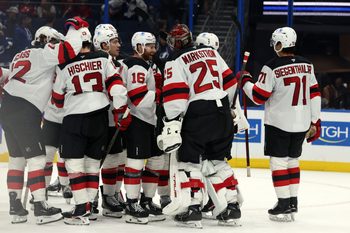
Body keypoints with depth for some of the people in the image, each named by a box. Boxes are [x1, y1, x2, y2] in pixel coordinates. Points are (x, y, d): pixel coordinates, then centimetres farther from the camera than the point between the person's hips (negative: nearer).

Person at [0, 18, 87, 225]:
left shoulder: (22, 55, 24)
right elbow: (70, 49, -16)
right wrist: (75, 27, -3)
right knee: (36, 158, -6)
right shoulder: (44, 53, -5)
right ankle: (41, 208, -9)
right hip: (25, 112, -9)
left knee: (17, 158, 15)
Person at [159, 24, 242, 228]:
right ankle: (231, 206, 13)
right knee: (218, 161, 15)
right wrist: (231, 108, 25)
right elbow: (229, 81, 16)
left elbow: (175, 96, -14)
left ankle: (192, 209, -6)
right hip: (223, 113, 6)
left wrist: (172, 124, -15)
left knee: (190, 161, 3)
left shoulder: (176, 64, -4)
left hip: (198, 115, -6)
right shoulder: (211, 52, 14)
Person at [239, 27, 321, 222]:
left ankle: (284, 205, -2)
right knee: (293, 160, 16)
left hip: (279, 123, -6)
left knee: (279, 161, 1)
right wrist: (315, 122, 12)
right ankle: (293, 202, 17)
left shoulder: (272, 68, -14)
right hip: (301, 124, 6)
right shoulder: (307, 65, 4)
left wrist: (245, 80, 7)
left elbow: (258, 96, -10)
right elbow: (314, 94, 6)